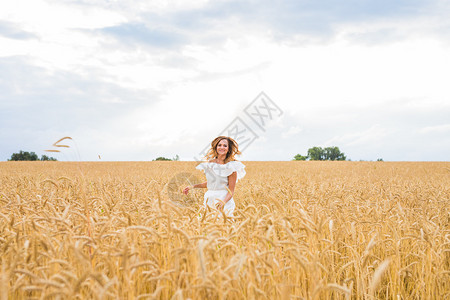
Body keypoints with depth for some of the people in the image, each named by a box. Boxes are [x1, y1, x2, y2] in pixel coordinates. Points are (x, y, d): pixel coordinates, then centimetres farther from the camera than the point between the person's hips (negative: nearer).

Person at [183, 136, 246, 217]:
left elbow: (231, 190, -9)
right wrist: (192, 187, 14)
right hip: (210, 200, 5)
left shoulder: (231, 166, -8)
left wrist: (223, 202, -27)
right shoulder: (210, 163, 7)